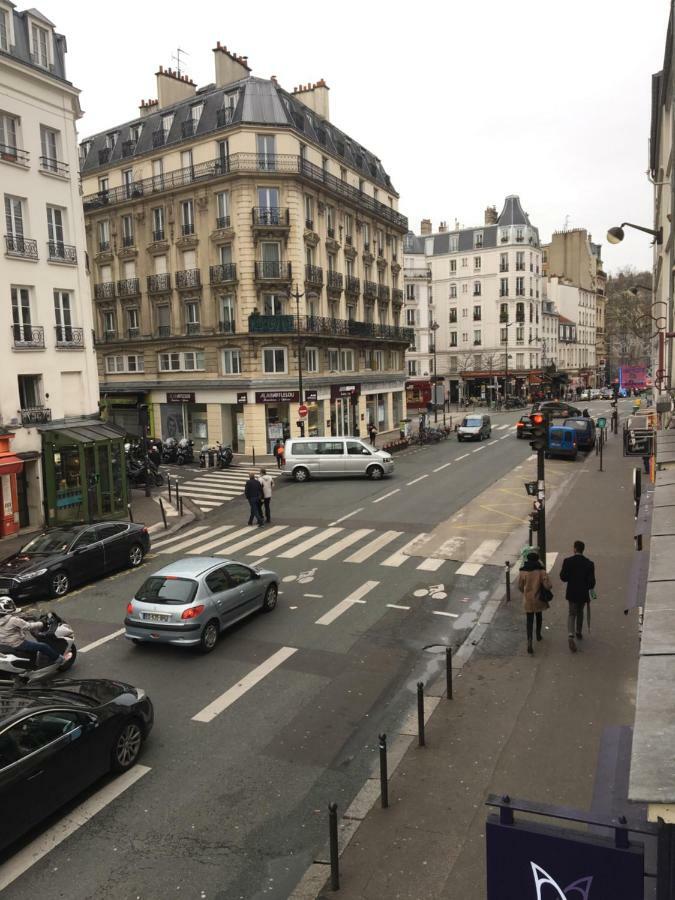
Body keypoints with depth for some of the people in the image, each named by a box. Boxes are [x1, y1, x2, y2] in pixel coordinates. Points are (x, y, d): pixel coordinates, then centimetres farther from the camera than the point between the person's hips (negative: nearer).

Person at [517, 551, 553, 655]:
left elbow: (520, 586, 0)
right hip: (539, 599, 1)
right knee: (538, 616, 25)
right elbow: (548, 585, -17)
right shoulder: (541, 571, -14)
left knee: (529, 620, 3)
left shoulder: (522, 571, -10)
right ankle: (538, 635, 42)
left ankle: (529, 641, -12)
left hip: (527, 599, 0)